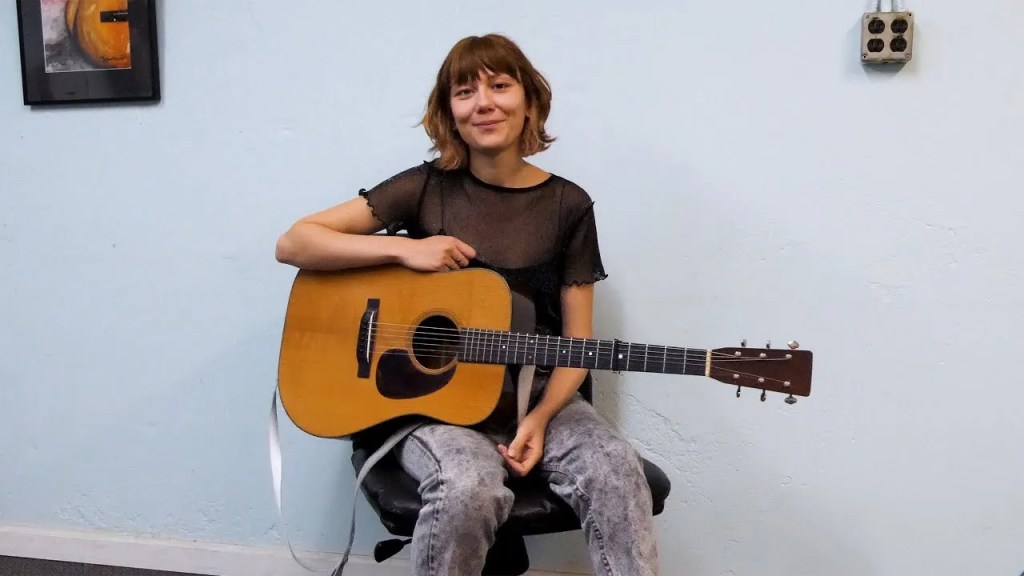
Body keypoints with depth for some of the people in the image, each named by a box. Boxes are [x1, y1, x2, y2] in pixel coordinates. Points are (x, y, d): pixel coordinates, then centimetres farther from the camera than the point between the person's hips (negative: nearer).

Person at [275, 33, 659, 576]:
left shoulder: (569, 205, 2)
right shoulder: (426, 186, -2)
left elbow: (576, 341, 3)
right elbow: (294, 243, -4)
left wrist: (540, 417, -15)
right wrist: (403, 248, -15)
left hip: (534, 394, 2)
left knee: (617, 470, -28)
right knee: (470, 487, -33)